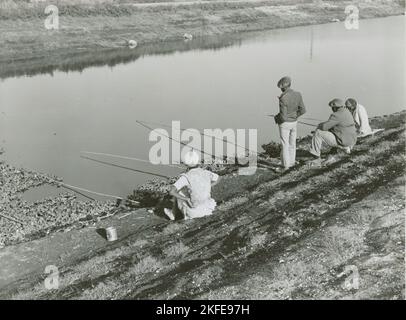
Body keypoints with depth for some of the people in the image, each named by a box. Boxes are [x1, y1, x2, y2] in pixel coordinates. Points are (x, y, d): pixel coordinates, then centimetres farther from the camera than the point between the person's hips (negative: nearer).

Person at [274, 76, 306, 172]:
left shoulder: (283, 99, -26)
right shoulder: (298, 94, -8)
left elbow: (283, 117, -26)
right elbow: (302, 110, -2)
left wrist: (276, 118, -5)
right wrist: (295, 116, 13)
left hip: (285, 124, -6)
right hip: (294, 122, 6)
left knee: (285, 145, 3)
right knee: (292, 143, 19)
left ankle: (286, 166, 8)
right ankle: (292, 162, 30)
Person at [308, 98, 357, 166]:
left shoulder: (336, 115, -20)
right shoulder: (346, 112, 10)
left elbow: (324, 127, -20)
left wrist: (320, 125, 2)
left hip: (342, 141, -9)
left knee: (318, 133, -9)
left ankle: (316, 159, -9)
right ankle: (346, 148, 26)